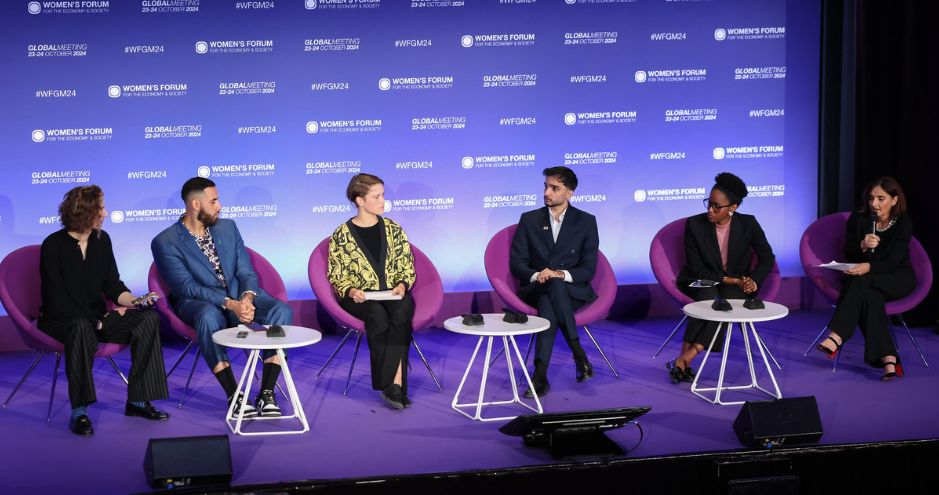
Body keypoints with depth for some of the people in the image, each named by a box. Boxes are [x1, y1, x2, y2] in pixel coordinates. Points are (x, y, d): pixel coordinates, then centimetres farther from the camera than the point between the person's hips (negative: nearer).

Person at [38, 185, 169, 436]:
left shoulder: (102, 240, 6)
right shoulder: (53, 246, -12)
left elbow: (112, 284, 8)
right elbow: (56, 300, -15)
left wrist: (134, 300, -14)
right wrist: (97, 321, -17)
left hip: (96, 316, 6)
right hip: (60, 319, -6)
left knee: (148, 318, -17)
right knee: (82, 328, -41)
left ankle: (138, 400, -14)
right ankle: (78, 412, -37)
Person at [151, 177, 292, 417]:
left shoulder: (228, 227, 11)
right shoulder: (165, 242, -6)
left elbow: (246, 272, 6)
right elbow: (187, 287, -16)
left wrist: (247, 298, -18)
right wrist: (229, 304, -27)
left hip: (239, 298, 5)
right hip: (198, 302, -4)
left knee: (281, 310, -24)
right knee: (209, 316, -41)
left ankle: (267, 393, -24)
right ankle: (234, 395, -33)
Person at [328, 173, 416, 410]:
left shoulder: (393, 229, 12)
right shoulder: (341, 236, 4)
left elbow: (407, 267, 12)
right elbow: (336, 276, 5)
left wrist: (402, 285, -10)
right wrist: (350, 291, -16)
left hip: (394, 294, 2)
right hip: (359, 298, -2)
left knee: (401, 315, -34)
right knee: (378, 315, -36)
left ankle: (392, 384, -35)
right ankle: (394, 385, -33)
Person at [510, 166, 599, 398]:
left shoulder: (586, 222, 5)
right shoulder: (529, 220, 9)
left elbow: (589, 268, -1)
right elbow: (516, 263, 4)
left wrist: (562, 274, -21)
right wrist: (536, 275, -18)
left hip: (572, 290, 0)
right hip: (536, 289, 1)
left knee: (548, 305, -37)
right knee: (551, 290, -38)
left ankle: (540, 375, -40)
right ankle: (577, 351, -38)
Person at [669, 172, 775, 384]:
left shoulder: (748, 224, -9)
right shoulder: (694, 224, -13)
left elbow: (767, 258, 3)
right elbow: (696, 268, -11)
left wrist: (753, 281, -14)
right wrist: (728, 280, -18)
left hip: (735, 282, 1)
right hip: (701, 281, -1)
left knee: (729, 298, -33)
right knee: (709, 296, -36)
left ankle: (685, 358, -38)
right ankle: (686, 364, -38)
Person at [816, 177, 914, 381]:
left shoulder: (903, 223, -11)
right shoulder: (858, 219, -2)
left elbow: (892, 262, -20)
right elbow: (848, 254, -2)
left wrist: (868, 267, -40)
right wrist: (863, 246, -24)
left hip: (897, 279, -3)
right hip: (867, 280, 3)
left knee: (862, 283, -34)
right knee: (870, 297, -34)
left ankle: (836, 337, -44)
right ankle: (888, 360, -42)